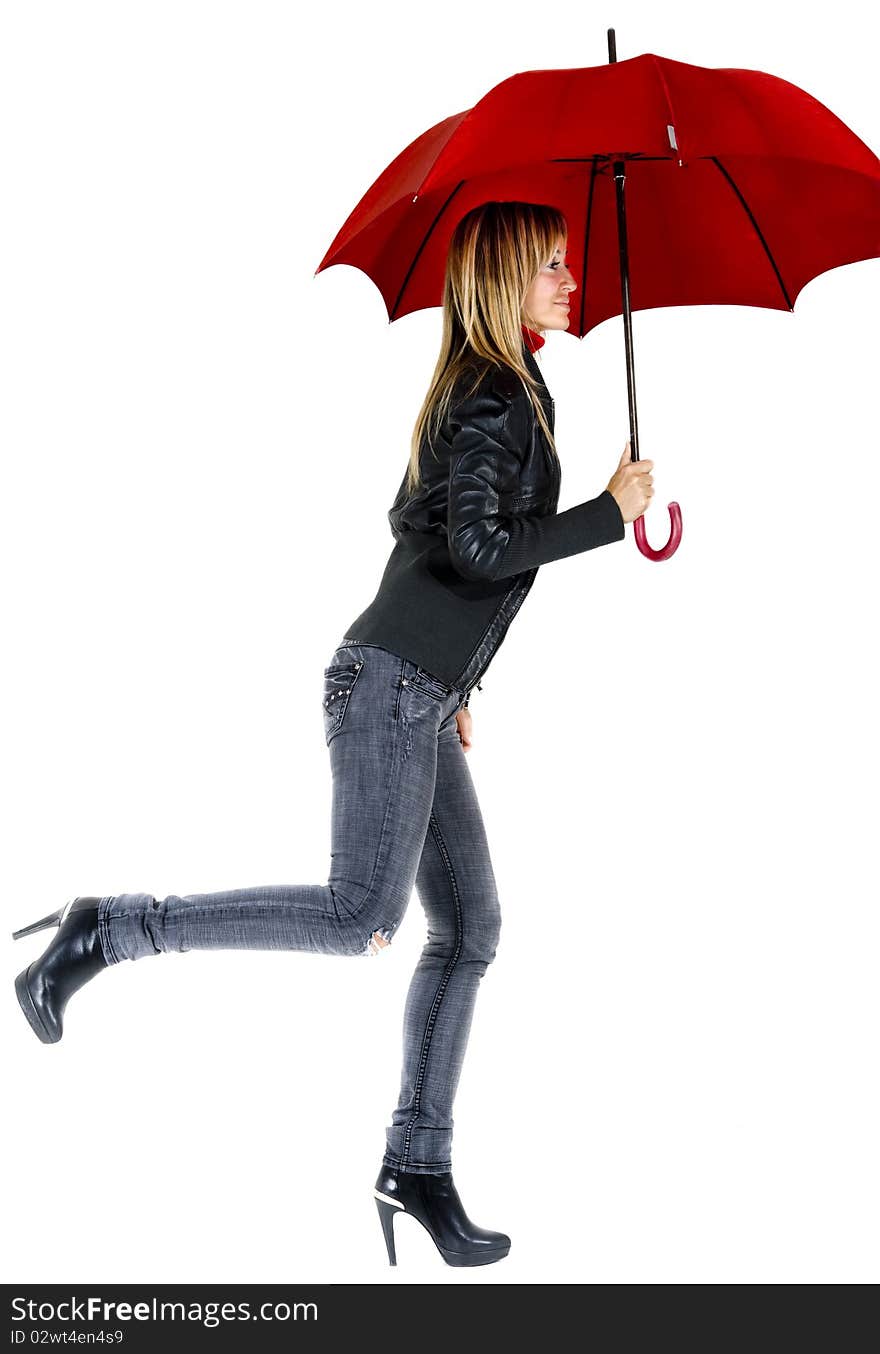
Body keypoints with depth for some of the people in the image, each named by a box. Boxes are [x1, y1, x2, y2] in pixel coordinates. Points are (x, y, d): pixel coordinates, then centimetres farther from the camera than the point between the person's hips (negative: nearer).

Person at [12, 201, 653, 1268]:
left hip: (414, 694, 10)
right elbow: (477, 548, -22)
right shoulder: (498, 399, -10)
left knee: (468, 924, 7)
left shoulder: (479, 395, 19)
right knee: (358, 917, -14)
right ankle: (107, 933, -7)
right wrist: (611, 512, -13)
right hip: (392, 685, -10)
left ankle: (417, 1164, 11)